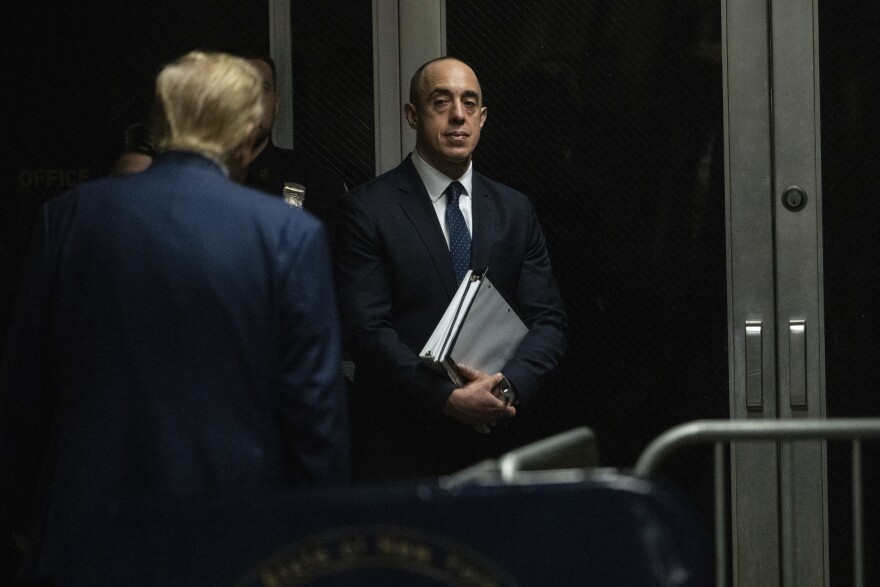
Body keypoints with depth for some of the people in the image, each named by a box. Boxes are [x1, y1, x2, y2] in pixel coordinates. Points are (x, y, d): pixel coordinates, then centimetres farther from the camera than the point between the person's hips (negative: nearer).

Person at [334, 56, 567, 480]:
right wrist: (448, 399, -20)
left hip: (489, 441, 4)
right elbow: (366, 329, -11)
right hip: (396, 444, -4)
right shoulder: (367, 210, -4)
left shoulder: (515, 211, 10)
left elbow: (548, 321, 6)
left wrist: (509, 384, -14)